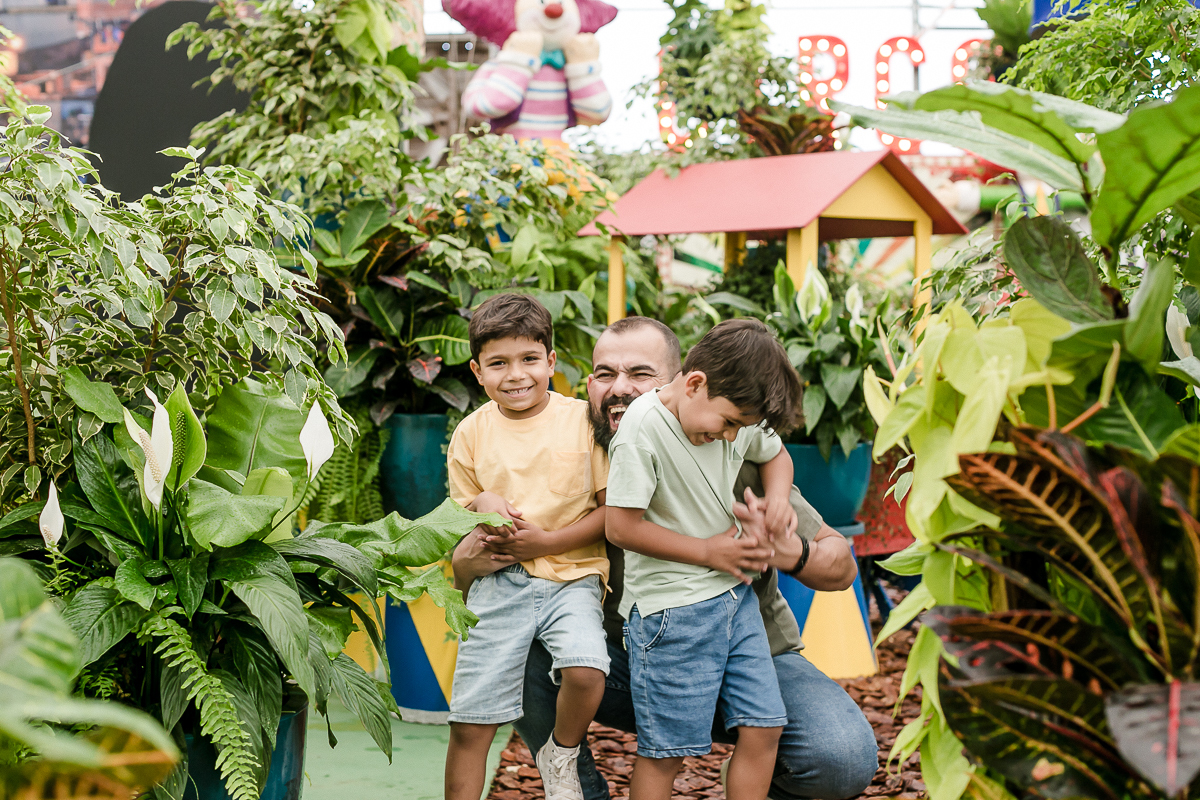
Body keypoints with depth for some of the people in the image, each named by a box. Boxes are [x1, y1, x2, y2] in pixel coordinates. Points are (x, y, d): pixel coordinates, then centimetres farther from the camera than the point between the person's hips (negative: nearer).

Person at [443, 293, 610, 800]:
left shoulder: (582, 420, -3)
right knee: (469, 724, -2)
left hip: (571, 574, -2)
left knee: (586, 671, -28)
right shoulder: (472, 432, 4)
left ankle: (561, 755, 4)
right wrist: (482, 507, -7)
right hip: (498, 583, 2)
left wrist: (547, 539, -14)